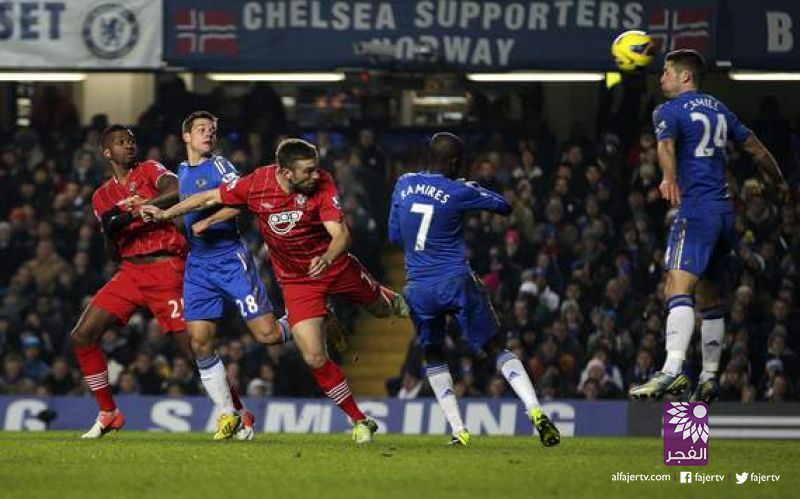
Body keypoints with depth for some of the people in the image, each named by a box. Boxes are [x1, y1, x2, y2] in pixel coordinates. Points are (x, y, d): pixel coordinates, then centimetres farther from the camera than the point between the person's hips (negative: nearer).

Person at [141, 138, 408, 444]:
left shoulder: (322, 185, -23)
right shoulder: (256, 184, -19)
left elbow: (341, 234, -30)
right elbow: (211, 198, -3)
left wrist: (327, 258, -50)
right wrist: (165, 214, -3)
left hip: (336, 267, 0)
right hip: (295, 279, 0)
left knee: (380, 308, 23)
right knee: (314, 358, -10)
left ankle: (395, 302, 65)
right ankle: (360, 422, 7)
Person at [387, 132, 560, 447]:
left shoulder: (404, 185, 5)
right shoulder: (458, 192, -8)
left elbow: (395, 236, 14)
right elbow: (503, 207, 4)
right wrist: (477, 189, 21)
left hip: (419, 288, 3)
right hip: (457, 282, -3)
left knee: (433, 355, 21)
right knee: (496, 348, 4)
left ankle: (458, 431, 9)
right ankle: (535, 411, -12)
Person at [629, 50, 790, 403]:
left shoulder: (669, 111, -2)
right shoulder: (719, 110, 20)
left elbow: (666, 145, -24)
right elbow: (757, 150, 29)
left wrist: (669, 179, -42)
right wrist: (779, 183, 45)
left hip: (696, 210, -8)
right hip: (725, 209, 8)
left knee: (679, 289, -22)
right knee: (708, 297, 19)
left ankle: (672, 370, -39)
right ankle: (710, 377, 23)